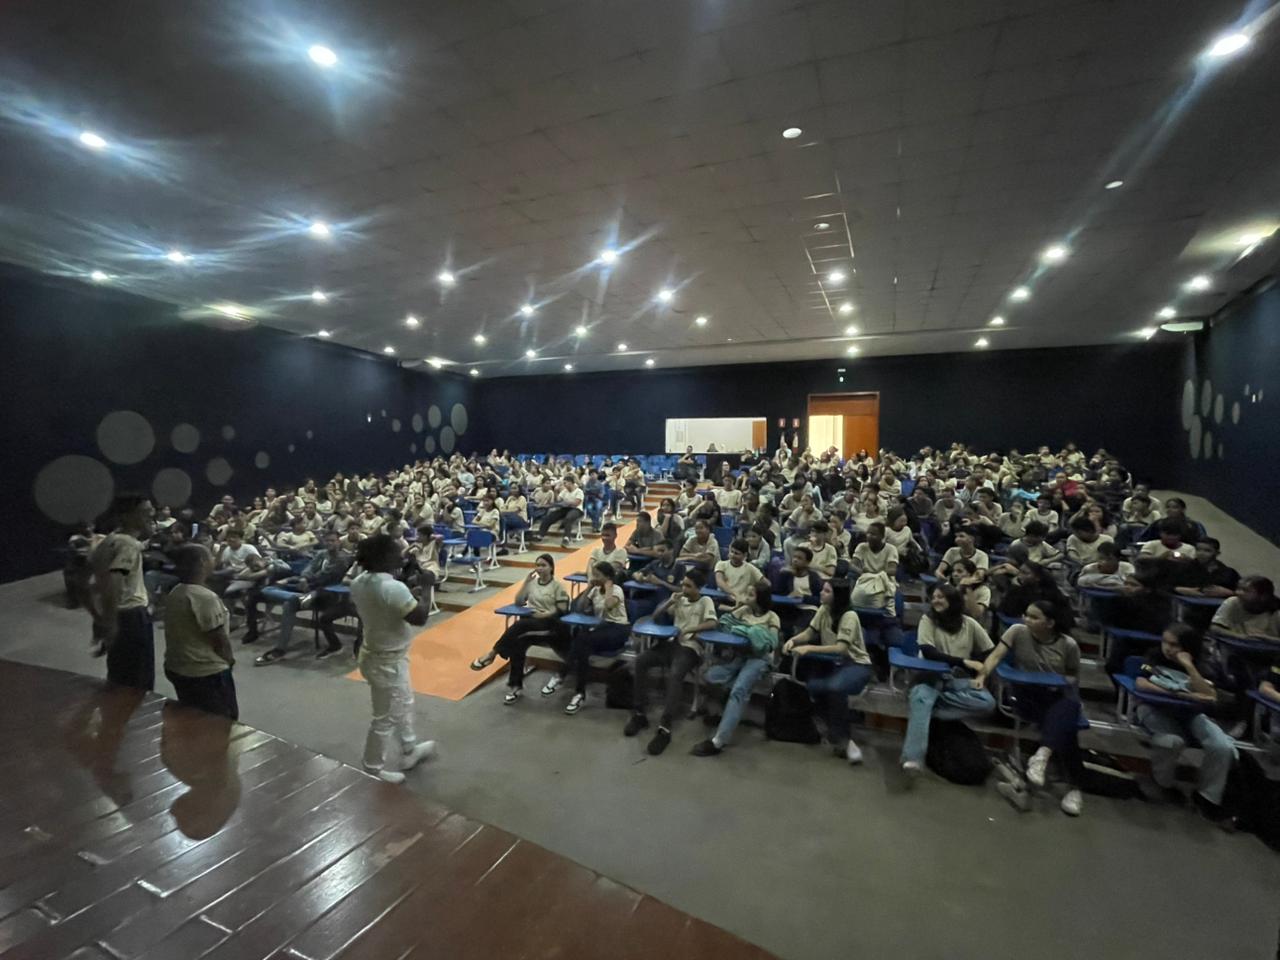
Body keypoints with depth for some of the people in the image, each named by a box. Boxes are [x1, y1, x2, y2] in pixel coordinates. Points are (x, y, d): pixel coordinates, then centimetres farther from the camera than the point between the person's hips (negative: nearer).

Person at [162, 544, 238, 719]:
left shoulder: (175, 593, 4)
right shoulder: (205, 597, -25)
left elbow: (188, 633, 11)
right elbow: (219, 639, -20)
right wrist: (229, 659, -1)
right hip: (206, 672, -9)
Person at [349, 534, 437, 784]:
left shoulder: (359, 582, -5)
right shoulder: (393, 588, -32)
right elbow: (420, 618, -26)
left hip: (374, 653, 9)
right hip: (388, 662, -9)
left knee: (404, 705, 27)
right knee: (385, 718, 11)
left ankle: (409, 751, 46)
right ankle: (373, 769, 30)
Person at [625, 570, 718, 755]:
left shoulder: (705, 601, 3)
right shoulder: (679, 600, 17)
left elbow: (712, 623, -13)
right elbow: (655, 617, 13)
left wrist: (689, 629, -22)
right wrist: (669, 603, -4)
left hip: (690, 647, -5)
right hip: (671, 642, 5)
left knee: (675, 675, -35)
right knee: (640, 661, -21)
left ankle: (665, 728, -33)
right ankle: (639, 714, -12)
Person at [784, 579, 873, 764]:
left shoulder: (849, 616, -21)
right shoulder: (823, 610, 1)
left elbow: (841, 648, -30)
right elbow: (809, 633, 3)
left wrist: (809, 648, -37)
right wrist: (793, 640, -19)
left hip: (856, 664, -6)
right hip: (833, 663, 6)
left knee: (835, 687, -37)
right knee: (813, 686, -24)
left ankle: (840, 737, -16)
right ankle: (842, 738, -6)